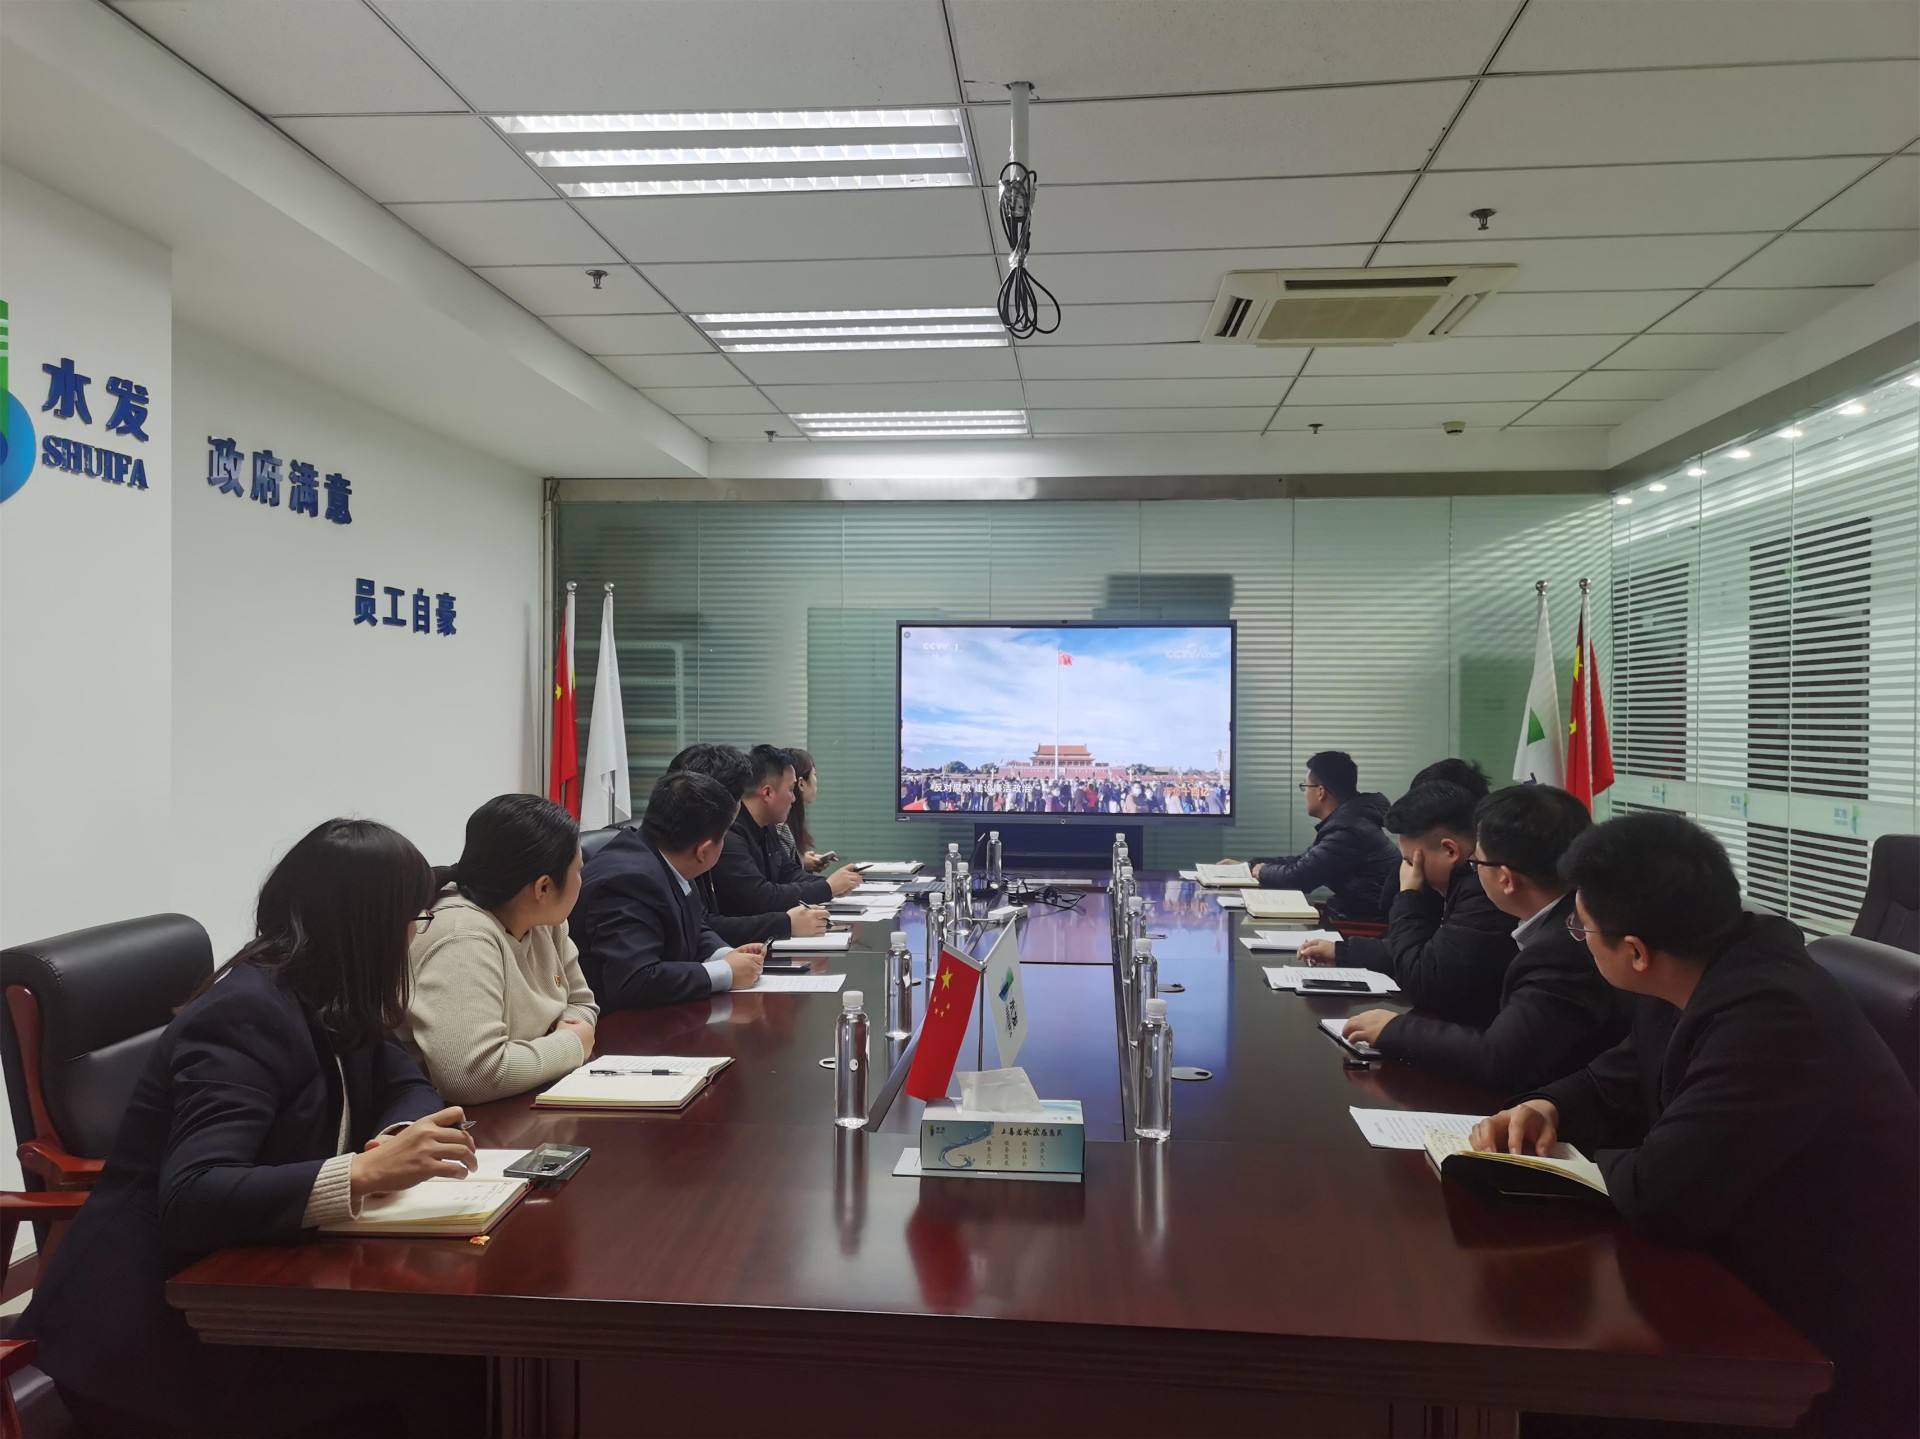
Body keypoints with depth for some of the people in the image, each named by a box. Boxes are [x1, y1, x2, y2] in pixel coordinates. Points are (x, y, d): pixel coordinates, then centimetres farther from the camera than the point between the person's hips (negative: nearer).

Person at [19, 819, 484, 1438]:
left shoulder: (330, 999, 2)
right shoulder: (245, 1016, -23)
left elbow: (404, 1083, 8)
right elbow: (190, 1199, -33)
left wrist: (401, 1136, -15)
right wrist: (365, 1172, -43)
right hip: (159, 1330, -7)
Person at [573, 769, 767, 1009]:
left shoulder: (663, 862, -1)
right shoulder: (630, 880, -25)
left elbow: (692, 930, 13)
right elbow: (631, 983, -33)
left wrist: (726, 954, -6)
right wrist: (726, 973, -23)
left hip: (656, 1014, 8)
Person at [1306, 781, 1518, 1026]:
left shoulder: (1485, 895, -26)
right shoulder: (1463, 884, 4)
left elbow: (1420, 984, -21)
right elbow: (1418, 954, 18)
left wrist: (1408, 896, -12)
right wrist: (1341, 951, 13)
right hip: (1455, 1025, 8)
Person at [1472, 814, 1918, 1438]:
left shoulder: (1772, 1018, -31)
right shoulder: (1692, 980, -1)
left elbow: (1657, 1196, -34)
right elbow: (1615, 1085, 14)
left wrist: (1597, 1161, -11)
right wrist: (1549, 1109, -7)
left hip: (1834, 1346, -8)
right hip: (1753, 1277, 8)